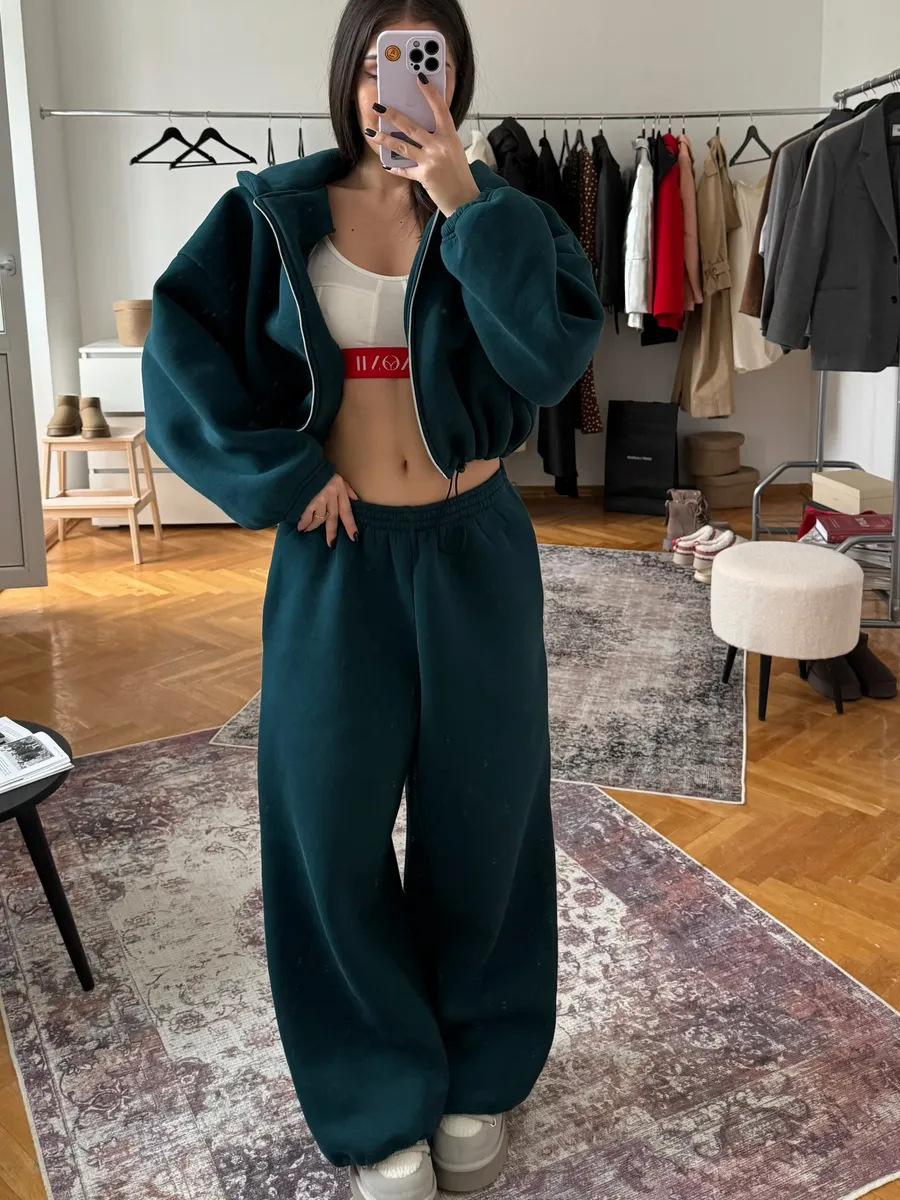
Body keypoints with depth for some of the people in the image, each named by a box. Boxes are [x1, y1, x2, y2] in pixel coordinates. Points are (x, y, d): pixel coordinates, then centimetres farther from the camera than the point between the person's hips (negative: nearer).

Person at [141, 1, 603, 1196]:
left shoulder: (496, 211, 3)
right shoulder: (273, 215, 2)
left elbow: (558, 353, -14)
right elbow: (178, 355, -4)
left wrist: (465, 204, -17)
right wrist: (282, 476, -11)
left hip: (476, 552, 1)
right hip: (337, 557, 0)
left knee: (480, 812, 10)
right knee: (332, 824, 4)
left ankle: (479, 1075, 34)